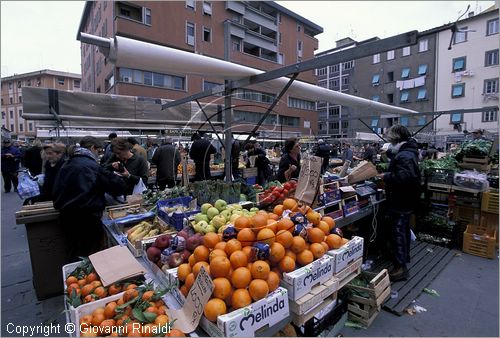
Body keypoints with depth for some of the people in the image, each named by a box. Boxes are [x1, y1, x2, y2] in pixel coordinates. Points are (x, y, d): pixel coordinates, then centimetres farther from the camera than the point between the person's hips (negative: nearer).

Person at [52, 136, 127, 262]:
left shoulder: (66, 165, 8)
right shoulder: (93, 166, -15)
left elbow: (56, 191, 15)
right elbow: (118, 186, -15)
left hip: (66, 216, 8)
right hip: (87, 218, -8)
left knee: (72, 255, 21)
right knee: (90, 256, 6)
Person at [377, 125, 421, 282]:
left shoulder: (404, 156, -22)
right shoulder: (408, 152, 12)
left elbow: (404, 177, -34)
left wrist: (386, 177, -22)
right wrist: (388, 174, 8)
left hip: (400, 202, -11)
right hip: (405, 200, 11)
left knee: (398, 233, -5)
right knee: (404, 230, 23)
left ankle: (401, 267, 3)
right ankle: (404, 256, 40)